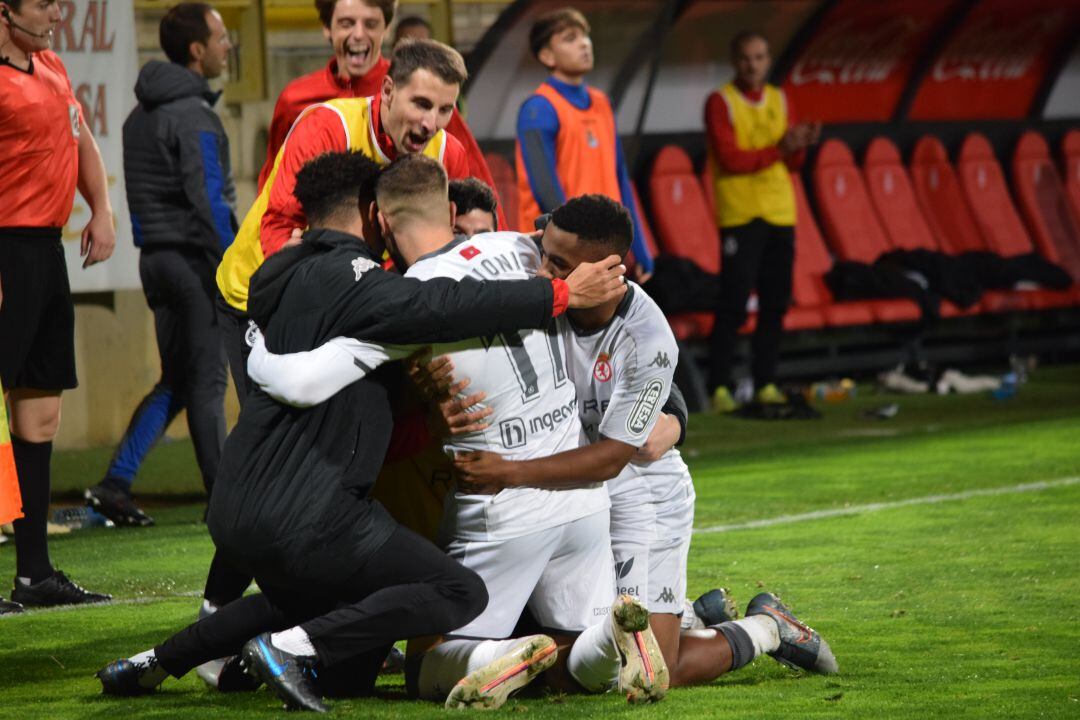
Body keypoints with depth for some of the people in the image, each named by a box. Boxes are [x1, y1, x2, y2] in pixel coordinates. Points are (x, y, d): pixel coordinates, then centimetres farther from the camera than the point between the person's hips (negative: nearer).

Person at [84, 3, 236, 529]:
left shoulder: (140, 116, 14)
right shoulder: (193, 115, -14)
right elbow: (208, 198, -19)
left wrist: (151, 248, 19)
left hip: (155, 259, 8)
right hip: (195, 258, -8)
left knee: (175, 381, 13)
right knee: (206, 381, -2)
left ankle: (116, 482, 5)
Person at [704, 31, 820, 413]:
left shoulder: (779, 101, 12)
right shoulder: (720, 103, -5)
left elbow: (793, 163, 10)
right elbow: (729, 159, -15)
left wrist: (802, 144, -11)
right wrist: (778, 149, -19)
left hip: (780, 215, 6)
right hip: (739, 216, -6)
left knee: (775, 305, 6)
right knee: (733, 307, -9)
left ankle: (765, 384, 13)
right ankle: (719, 388, -5)